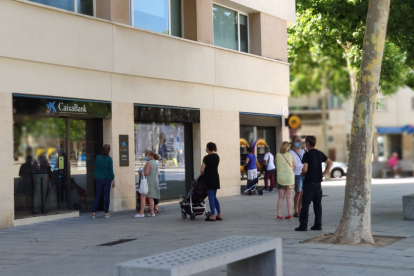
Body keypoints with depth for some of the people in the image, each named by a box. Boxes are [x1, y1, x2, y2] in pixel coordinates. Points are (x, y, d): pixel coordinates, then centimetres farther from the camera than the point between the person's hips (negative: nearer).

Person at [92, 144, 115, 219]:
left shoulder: (97, 157, -1)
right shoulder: (109, 159, -11)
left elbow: (95, 168, 8)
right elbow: (111, 171, -8)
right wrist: (113, 181, -2)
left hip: (98, 179, 3)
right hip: (107, 179, -3)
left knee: (97, 195, 7)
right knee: (107, 196, 6)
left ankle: (94, 212, 1)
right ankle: (106, 213, 8)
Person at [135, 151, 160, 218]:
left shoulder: (148, 163, -14)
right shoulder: (156, 163, 14)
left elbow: (146, 173, -22)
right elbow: (157, 173, 20)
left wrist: (140, 173, -4)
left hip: (148, 182, -9)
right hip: (154, 182, 9)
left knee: (142, 197, -6)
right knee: (150, 198, 14)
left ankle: (141, 213, -10)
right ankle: (152, 212, 13)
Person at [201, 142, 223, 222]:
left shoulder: (206, 158, -13)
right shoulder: (217, 156, 9)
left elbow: (202, 170, -16)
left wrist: (202, 173, 4)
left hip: (209, 178, -7)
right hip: (216, 178, 7)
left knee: (211, 197, -3)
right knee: (214, 197, 14)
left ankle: (213, 216, -2)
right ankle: (219, 215, 11)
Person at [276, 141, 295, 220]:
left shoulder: (277, 155, -4)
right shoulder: (291, 155, -5)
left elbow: (277, 166, 4)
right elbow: (293, 166, 5)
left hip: (280, 178, 1)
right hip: (290, 177, -1)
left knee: (281, 197, 9)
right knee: (289, 197, 6)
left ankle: (279, 215, 6)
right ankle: (289, 214, 6)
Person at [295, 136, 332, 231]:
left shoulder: (307, 154, -11)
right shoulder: (320, 153, 9)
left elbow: (305, 169, -18)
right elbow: (330, 163, 15)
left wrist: (302, 174, 3)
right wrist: (323, 174, 12)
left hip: (309, 182, -6)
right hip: (318, 182, 6)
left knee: (305, 204, -2)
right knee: (317, 204, 10)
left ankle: (303, 225, -3)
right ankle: (318, 224, 10)